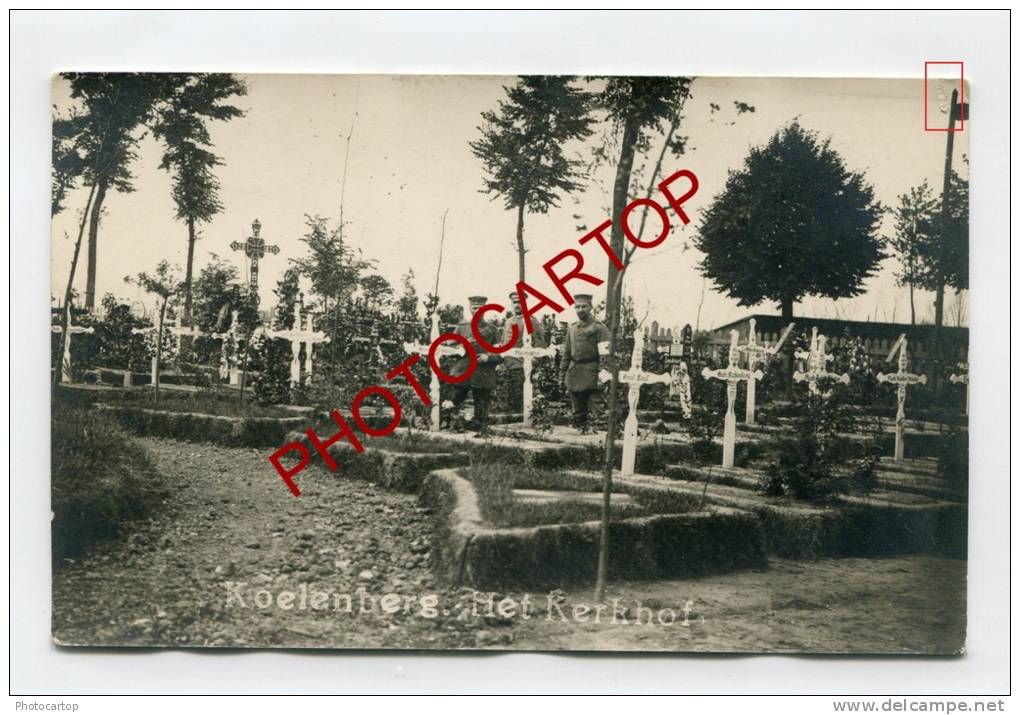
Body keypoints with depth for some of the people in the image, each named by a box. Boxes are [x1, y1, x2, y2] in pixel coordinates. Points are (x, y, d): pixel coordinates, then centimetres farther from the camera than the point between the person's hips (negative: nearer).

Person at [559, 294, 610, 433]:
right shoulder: (572, 328, 14)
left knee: (592, 413, -6)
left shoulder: (599, 327, -4)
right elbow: (566, 353, 18)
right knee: (578, 413, 12)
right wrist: (562, 375, 14)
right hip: (574, 376, 6)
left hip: (591, 376, -6)